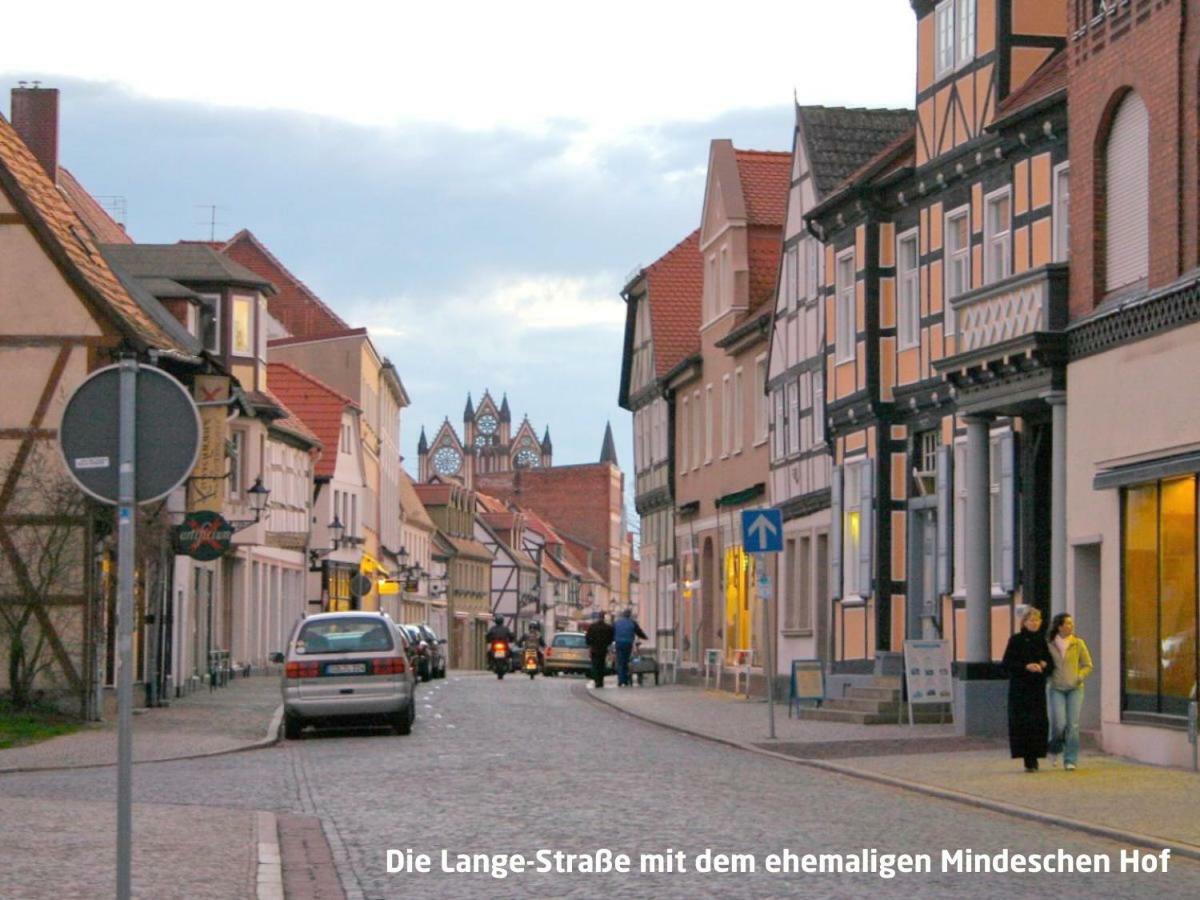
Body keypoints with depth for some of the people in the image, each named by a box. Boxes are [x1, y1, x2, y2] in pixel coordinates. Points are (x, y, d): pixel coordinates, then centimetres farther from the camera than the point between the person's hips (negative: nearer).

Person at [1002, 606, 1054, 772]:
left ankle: (1034, 756, 7)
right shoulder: (1016, 640, 0)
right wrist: (1026, 666, -17)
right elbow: (1006, 664, -6)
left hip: (1038, 688, 3)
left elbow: (1050, 663, 15)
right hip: (1019, 688, -3)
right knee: (1022, 722, -7)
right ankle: (1028, 759, -2)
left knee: (1038, 722, -4)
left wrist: (1044, 665, -7)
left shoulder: (1041, 641, 11)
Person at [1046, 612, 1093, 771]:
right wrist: (1048, 676, -4)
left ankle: (1070, 760, 2)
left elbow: (1088, 665, 7)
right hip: (1056, 689, -1)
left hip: (1075, 688, 1)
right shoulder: (1049, 644, 0)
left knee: (1073, 725, -5)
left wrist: (1078, 677, -9)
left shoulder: (1078, 643, 1)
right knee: (1059, 724, -11)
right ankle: (1055, 750, 19)